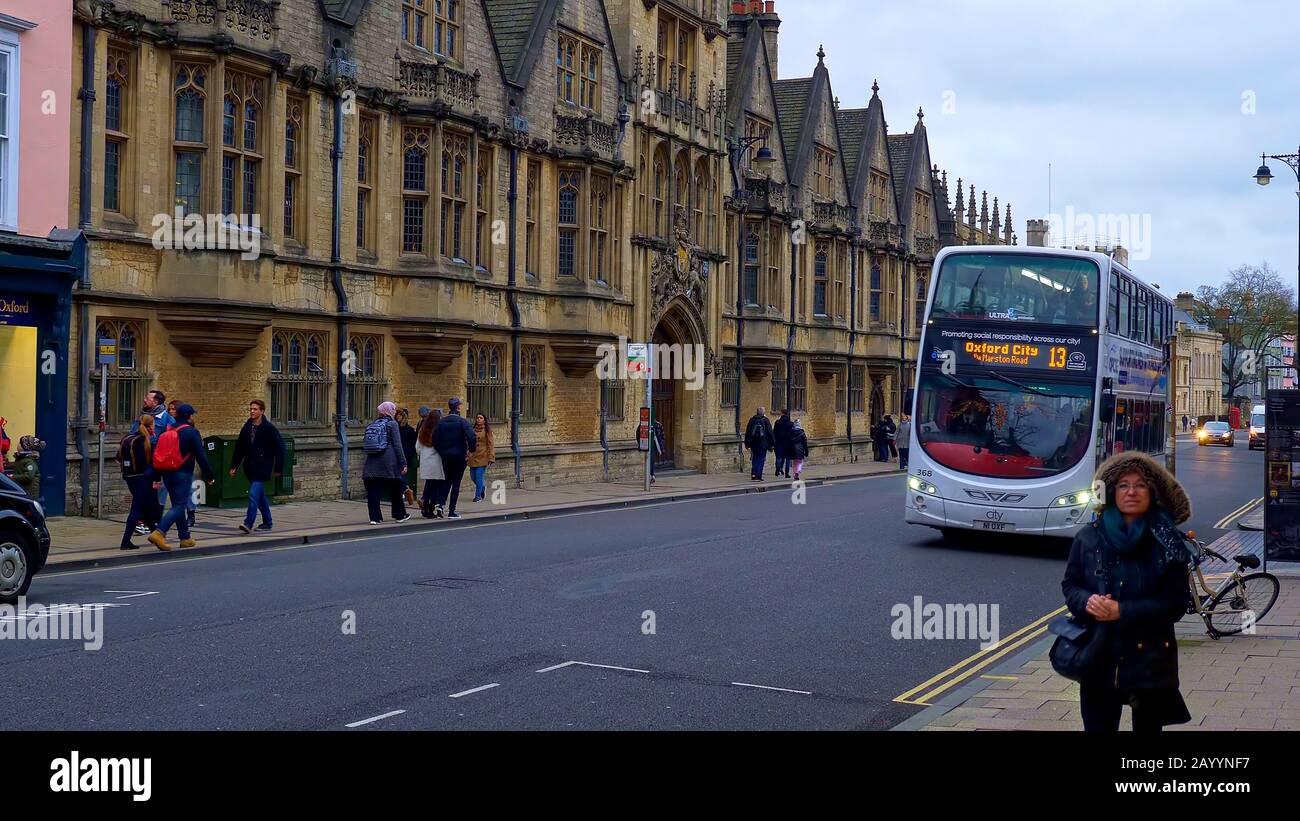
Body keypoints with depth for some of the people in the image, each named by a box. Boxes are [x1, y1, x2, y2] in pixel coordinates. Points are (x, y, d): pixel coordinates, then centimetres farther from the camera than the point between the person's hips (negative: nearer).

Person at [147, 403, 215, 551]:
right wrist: (210, 475, -6)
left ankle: (185, 538, 21)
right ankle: (158, 533, -22)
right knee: (179, 506, -6)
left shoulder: (167, 432, 13)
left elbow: (158, 454, 13)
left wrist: (157, 477, 16)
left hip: (167, 474, 7)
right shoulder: (191, 432, -8)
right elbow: (200, 456, -12)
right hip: (183, 474, -7)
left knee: (179, 505, 16)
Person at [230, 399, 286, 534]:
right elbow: (239, 448, 14)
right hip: (250, 467, 6)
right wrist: (234, 466, 9)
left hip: (262, 467, -6)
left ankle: (248, 523, -20)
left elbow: (279, 449, -6)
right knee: (260, 495, 14)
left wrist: (278, 469, -7)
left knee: (254, 494, -16)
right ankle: (267, 522, 26)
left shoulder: (270, 429, -7)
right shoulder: (247, 427, 9)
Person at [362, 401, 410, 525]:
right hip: (389, 462, -4)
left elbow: (366, 446, 15)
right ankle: (399, 515, 22)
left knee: (373, 491, 1)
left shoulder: (371, 425, 13)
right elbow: (397, 445, -8)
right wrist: (403, 463, -6)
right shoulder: (392, 424, -3)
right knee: (396, 489, 11)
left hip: (372, 464, 4)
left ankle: (374, 517, -5)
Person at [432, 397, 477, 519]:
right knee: (456, 483, 2)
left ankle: (441, 503, 1)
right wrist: (471, 450, -6)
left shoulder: (441, 422, 2)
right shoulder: (463, 421, -10)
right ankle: (451, 511, 2)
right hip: (459, 456, -4)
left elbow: (435, 440, -2)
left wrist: (441, 452, 9)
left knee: (448, 481, 19)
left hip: (445, 457, 4)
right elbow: (472, 437, -21)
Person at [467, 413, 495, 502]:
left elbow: (491, 444, -4)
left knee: (479, 476, -9)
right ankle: (483, 487, 34)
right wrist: (467, 457, 12)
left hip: (482, 457, -5)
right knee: (473, 476, 6)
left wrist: (491, 458, -10)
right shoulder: (473, 430, 11)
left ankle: (478, 496, 2)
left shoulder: (487, 430, -2)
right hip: (473, 457, 5)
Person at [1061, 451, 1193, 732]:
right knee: (1097, 725, 4)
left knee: (1148, 726, 9)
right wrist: (1087, 601, -14)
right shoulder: (1088, 537, 2)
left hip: (1150, 659, -1)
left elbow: (1176, 604, -8)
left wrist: (1121, 611, -17)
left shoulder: (1167, 543, -5)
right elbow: (1070, 585, 9)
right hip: (1098, 659, 1)